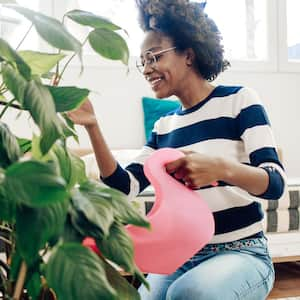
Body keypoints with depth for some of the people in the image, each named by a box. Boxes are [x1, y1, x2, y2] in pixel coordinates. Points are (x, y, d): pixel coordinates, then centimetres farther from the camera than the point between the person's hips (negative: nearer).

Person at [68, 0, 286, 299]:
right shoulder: (164, 126, 10)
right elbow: (124, 186, 3)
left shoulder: (238, 100, -5)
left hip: (242, 253, -3)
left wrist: (221, 168, -35)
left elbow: (275, 182, -14)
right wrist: (92, 127, -8)